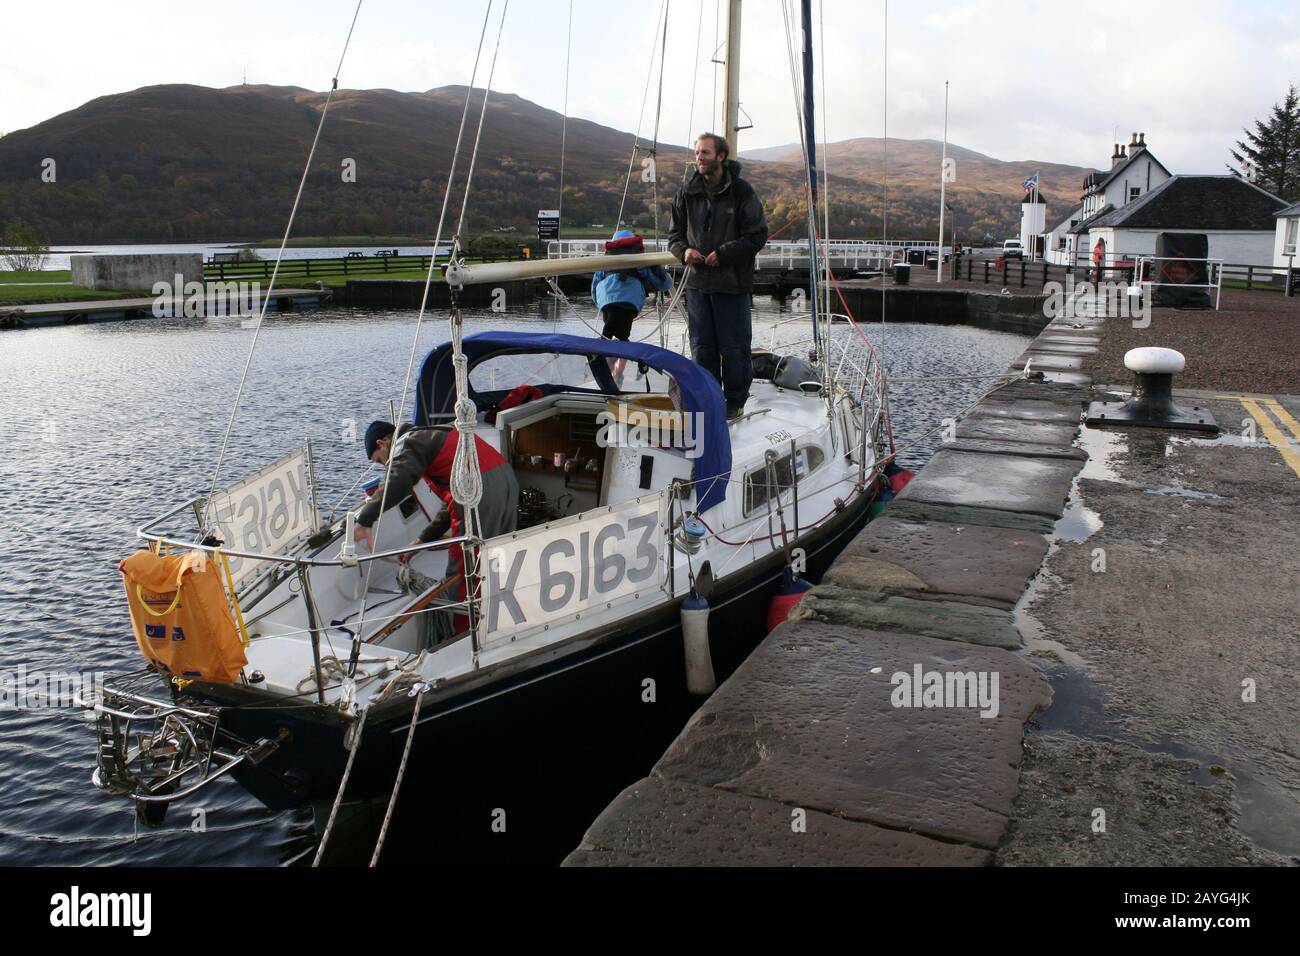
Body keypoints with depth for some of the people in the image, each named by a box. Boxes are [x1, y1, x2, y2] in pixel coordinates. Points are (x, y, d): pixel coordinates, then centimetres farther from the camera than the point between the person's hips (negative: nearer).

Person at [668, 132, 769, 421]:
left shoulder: (742, 192, -5)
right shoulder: (687, 193, 8)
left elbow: (757, 236, -5)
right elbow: (675, 232, 17)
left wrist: (723, 254, -14)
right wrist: (684, 250, -6)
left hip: (732, 283, -4)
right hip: (698, 282, 4)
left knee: (734, 348, 1)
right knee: (702, 348, 8)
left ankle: (736, 402, 15)